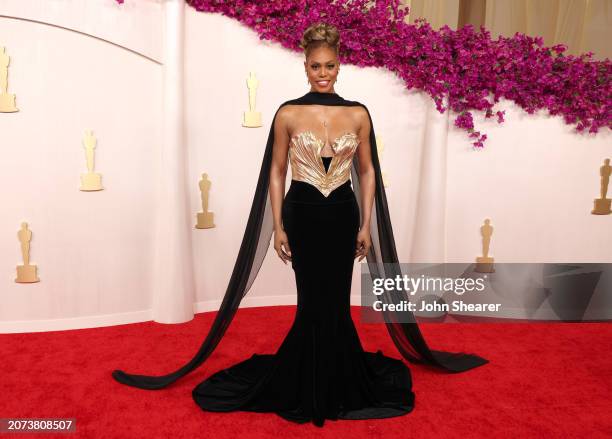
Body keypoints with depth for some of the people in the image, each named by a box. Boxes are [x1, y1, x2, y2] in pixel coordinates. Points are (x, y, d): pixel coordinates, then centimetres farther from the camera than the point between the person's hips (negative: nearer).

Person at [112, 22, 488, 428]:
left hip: (343, 215, 1)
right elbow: (276, 172, 1)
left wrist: (367, 225, 2)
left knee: (335, 300, 10)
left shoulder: (358, 114, 0)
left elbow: (367, 172, 6)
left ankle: (337, 383, 33)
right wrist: (277, 226, -3)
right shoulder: (288, 113, -4)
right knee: (314, 301, 9)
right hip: (302, 215, -1)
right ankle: (307, 385, 32)